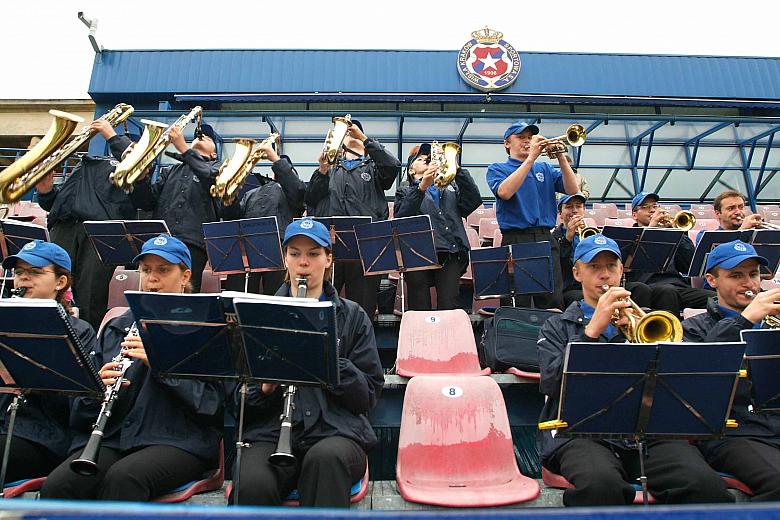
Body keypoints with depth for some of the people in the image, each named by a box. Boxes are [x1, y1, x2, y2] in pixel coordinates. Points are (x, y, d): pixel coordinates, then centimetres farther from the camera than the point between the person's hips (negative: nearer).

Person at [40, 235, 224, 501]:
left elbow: (212, 401, -6)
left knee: (122, 478, -33)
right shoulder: (116, 328, 20)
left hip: (177, 439, -4)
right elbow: (81, 407, 16)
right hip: (112, 437, 4)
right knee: (57, 485, -24)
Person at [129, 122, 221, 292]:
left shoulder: (216, 167, 19)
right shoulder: (169, 172, 28)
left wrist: (182, 147, -10)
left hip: (192, 242, -3)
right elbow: (145, 203, 18)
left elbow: (212, 177, -7)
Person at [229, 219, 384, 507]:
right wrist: (264, 387, -12)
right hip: (270, 430, 1)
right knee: (253, 484, -32)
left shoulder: (352, 316, 11)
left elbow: (369, 394, 4)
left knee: (326, 458, -35)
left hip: (337, 431, 0)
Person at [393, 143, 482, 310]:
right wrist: (422, 187, -12)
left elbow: (474, 201, 9)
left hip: (451, 254, 2)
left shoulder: (451, 188, 29)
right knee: (419, 310, -6)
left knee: (450, 309, -9)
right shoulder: (405, 192, 22)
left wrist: (457, 169, 1)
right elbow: (400, 218, 0)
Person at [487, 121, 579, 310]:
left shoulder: (545, 169, 19)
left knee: (553, 302, 1)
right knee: (516, 306, -1)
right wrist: (531, 158, -15)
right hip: (515, 240, -3)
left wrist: (561, 157, -7)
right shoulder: (497, 169, 8)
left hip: (546, 239, 3)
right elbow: (505, 192, -15)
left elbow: (572, 190, 5)